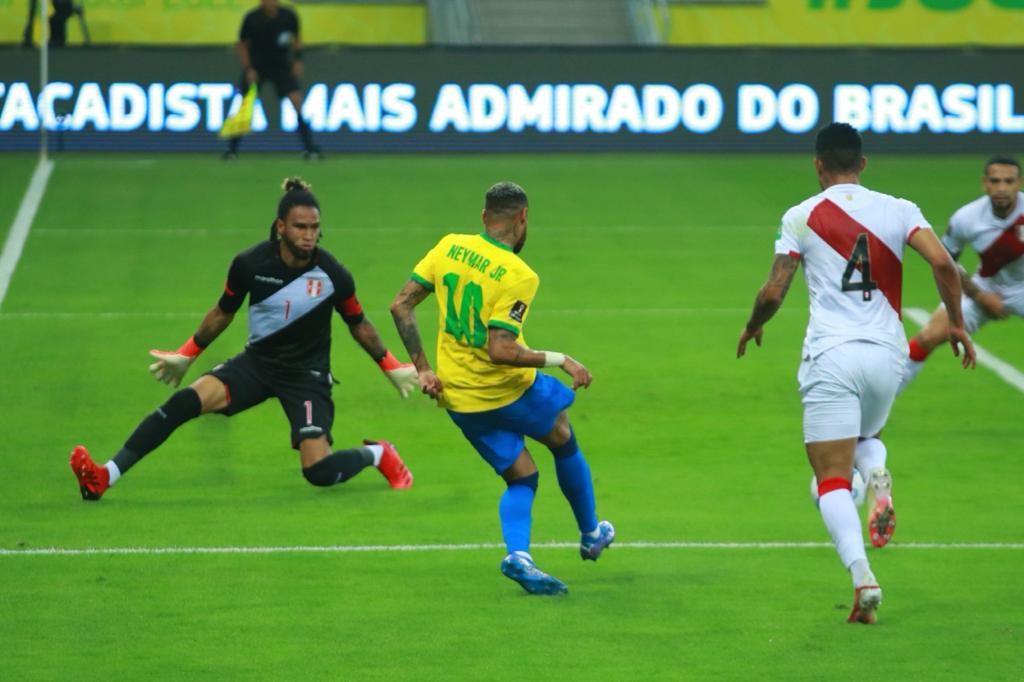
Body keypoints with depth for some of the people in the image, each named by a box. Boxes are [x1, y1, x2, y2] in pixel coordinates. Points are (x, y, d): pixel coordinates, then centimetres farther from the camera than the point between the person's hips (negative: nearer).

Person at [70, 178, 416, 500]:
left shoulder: (334, 275, -16)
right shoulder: (249, 264, -13)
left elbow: (359, 325, 5)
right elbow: (223, 313, 6)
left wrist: (392, 367, 8)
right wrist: (185, 356, 13)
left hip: (307, 375, -2)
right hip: (256, 362, 2)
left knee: (319, 471, -18)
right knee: (186, 401, -23)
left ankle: (377, 453, 16)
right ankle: (105, 476, -27)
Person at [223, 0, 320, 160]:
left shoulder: (289, 16, -15)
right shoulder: (252, 19, -18)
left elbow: (296, 38, 5)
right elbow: (242, 45, -4)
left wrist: (298, 59, -8)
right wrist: (248, 69, -14)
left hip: (282, 64, 0)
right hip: (256, 65, 0)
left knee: (297, 100, -16)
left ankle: (309, 147, -12)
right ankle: (232, 149, 8)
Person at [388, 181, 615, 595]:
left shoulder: (449, 247, -3)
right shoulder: (519, 276, -21)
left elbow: (401, 305, -1)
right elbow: (501, 351, -28)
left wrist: (422, 369, 4)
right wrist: (561, 361, -17)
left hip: (458, 400, 5)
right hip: (507, 391, -5)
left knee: (522, 479, 16)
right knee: (564, 443, 24)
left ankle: (518, 553, -8)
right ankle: (591, 536, 38)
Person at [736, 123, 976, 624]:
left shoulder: (801, 217, 2)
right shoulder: (897, 210, 6)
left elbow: (773, 292, -1)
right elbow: (943, 263, -7)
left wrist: (753, 326, 20)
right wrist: (957, 324, 6)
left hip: (830, 357, -3)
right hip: (885, 354, 3)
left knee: (832, 478, -3)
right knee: (865, 437, 31)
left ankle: (862, 577, -24)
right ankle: (878, 478, -4)